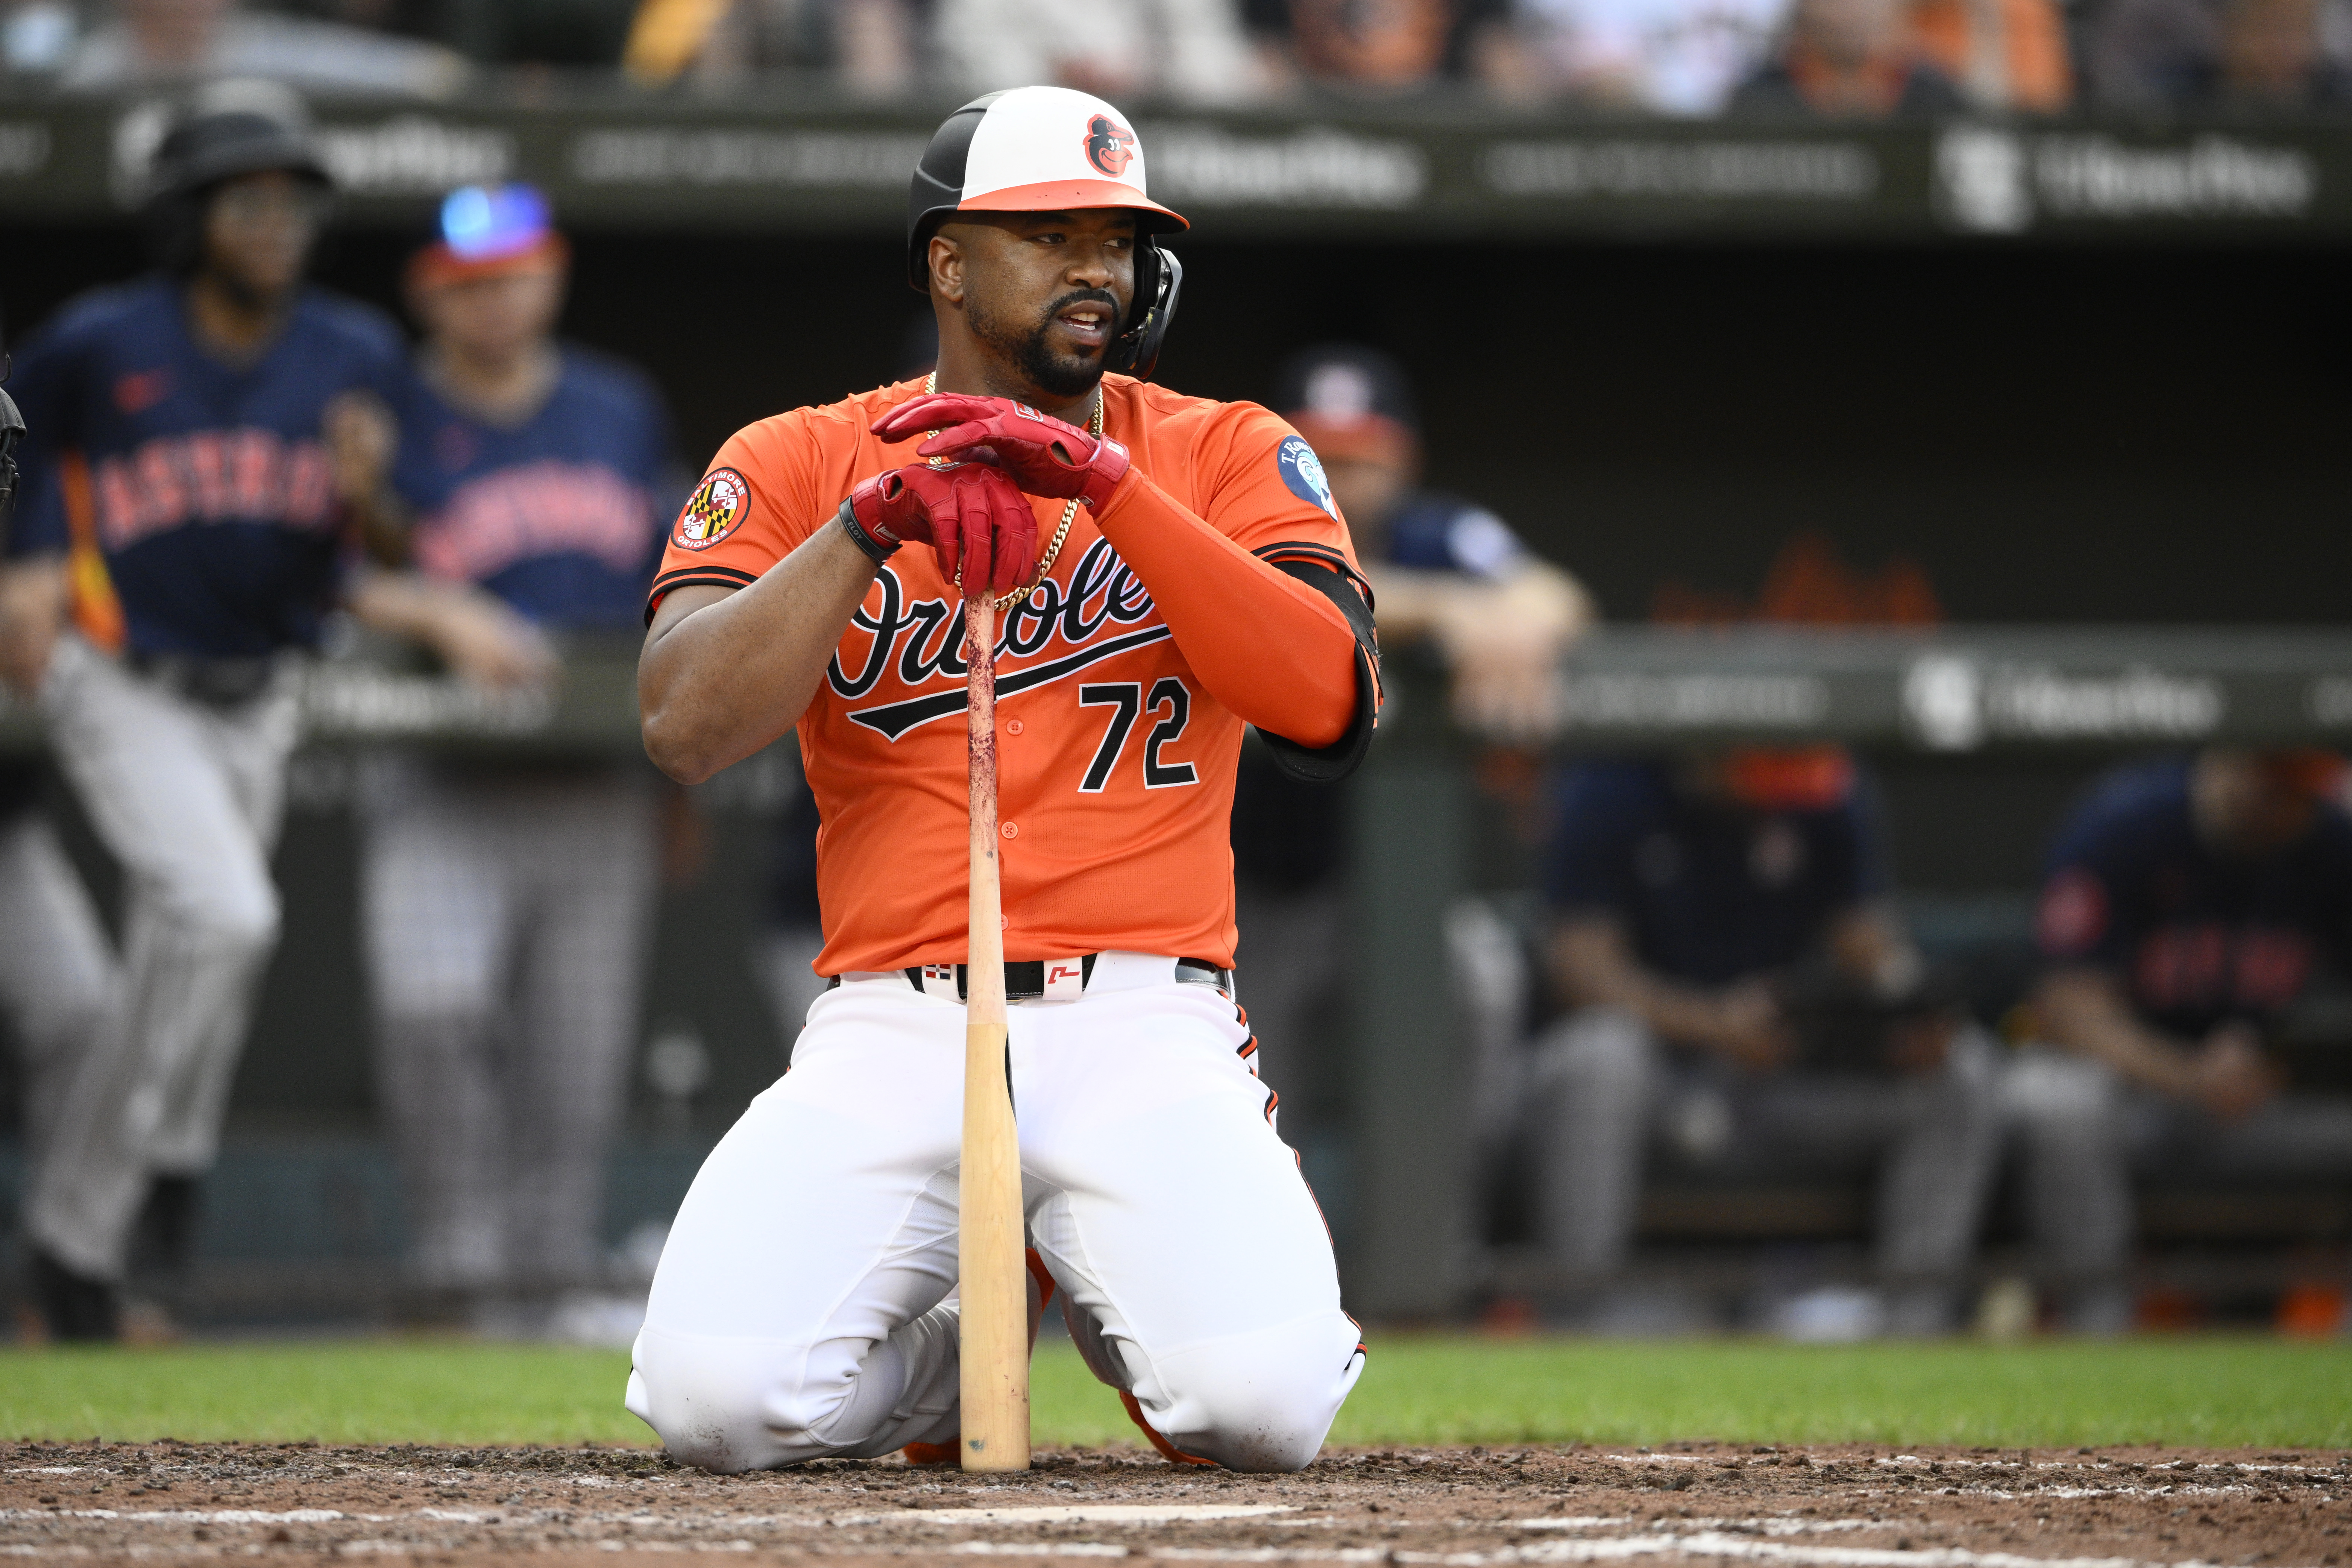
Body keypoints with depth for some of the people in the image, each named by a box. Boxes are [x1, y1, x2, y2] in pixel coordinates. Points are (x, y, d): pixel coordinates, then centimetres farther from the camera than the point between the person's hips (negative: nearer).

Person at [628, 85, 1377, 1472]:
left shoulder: (1228, 456, 10)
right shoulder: (800, 463, 9)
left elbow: (1335, 711, -9)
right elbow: (687, 728, -7)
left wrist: (1109, 481, -15)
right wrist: (875, 516, -17)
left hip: (1145, 1013, 0)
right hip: (893, 1028, 0)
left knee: (1263, 1404, -27)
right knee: (719, 1397, -25)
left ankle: (1105, 1283, 12)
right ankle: (956, 1331, 12)